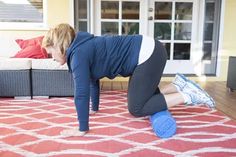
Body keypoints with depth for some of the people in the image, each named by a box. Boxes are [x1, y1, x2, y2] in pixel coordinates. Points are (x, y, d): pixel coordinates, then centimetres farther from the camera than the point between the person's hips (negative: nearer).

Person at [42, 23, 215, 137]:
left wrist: (82, 129, -8)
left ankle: (187, 95, 1)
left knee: (136, 109, -1)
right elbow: (93, 80, 24)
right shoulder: (83, 48, 14)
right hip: (146, 54, 10)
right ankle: (178, 85, 18)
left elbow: (81, 93, -18)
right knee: (142, 100, 17)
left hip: (148, 54, -10)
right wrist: (94, 108, 32)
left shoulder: (79, 53, -15)